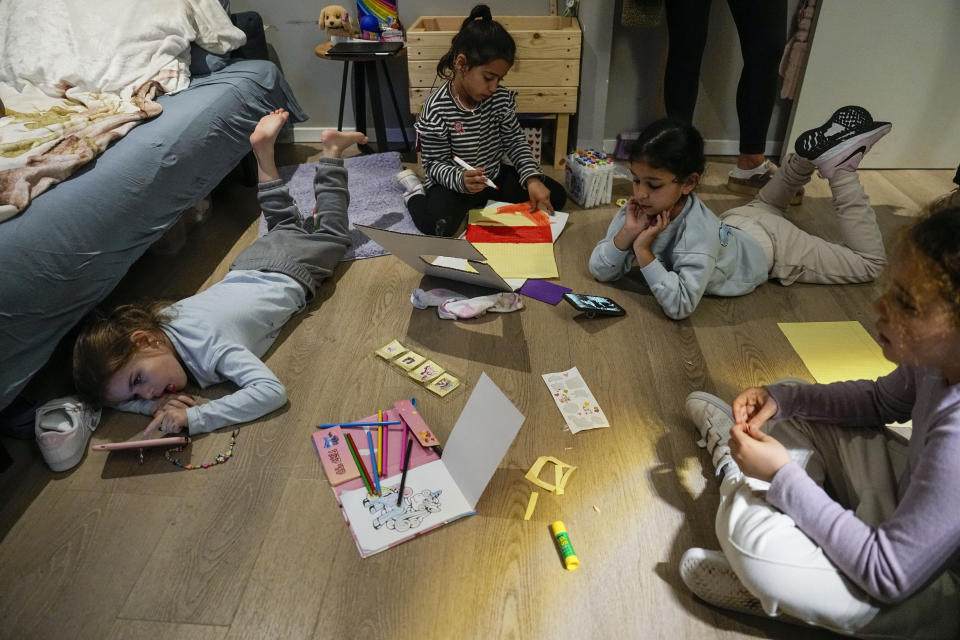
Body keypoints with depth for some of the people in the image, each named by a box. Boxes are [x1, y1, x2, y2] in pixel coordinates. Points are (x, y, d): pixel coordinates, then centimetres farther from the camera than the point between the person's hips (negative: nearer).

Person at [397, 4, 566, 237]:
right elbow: (435, 164, -17)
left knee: (555, 195, 0)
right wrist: (460, 179, -38)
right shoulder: (436, 110, -21)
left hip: (494, 176, 6)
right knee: (438, 225, -35)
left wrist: (532, 178, -14)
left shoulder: (501, 98, -6)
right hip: (453, 183, -6)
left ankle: (484, 201, 8)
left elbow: (515, 141, 2)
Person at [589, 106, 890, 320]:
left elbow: (679, 305, -48)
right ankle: (808, 155, 30)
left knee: (869, 262, 14)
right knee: (761, 206, 41)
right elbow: (600, 271, -26)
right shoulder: (638, 209, -28)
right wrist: (627, 233, -41)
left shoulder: (698, 233, -44)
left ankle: (838, 167, 16)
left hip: (771, 245, -5)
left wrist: (644, 251, -49)